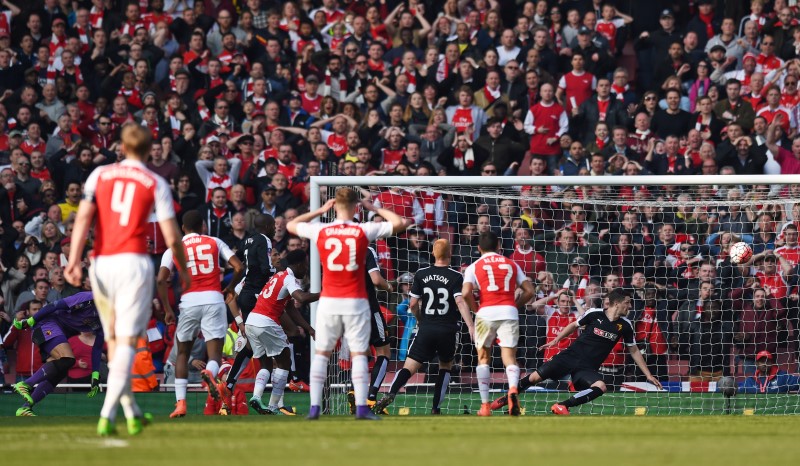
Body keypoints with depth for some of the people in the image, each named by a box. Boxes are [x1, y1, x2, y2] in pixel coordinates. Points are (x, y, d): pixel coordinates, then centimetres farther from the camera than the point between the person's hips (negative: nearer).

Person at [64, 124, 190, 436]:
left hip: (100, 264, 3)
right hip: (134, 262, -3)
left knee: (113, 341, 15)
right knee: (126, 341, -7)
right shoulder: (156, 184, 4)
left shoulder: (99, 175, 10)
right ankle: (107, 416, -21)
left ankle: (133, 414, 20)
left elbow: (83, 217, -3)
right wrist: (183, 270, 17)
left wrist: (74, 260, -8)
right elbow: (171, 238, 2)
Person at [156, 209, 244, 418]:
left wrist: (167, 310, 6)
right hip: (213, 299, 0)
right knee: (215, 353, 0)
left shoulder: (174, 249, 12)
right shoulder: (215, 242, 14)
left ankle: (180, 402, 7)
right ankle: (210, 372, -37)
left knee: (183, 352, 18)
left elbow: (161, 280, -1)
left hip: (189, 301, 0)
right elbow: (239, 268, 6)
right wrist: (230, 288, 23)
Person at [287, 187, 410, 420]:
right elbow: (401, 223, 2)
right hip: (356, 302, -1)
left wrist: (320, 210, 21)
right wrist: (375, 209, 11)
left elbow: (291, 225, 18)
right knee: (359, 354, 2)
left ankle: (315, 407, 3)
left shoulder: (321, 231, -1)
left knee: (321, 354, 9)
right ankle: (361, 407, -6)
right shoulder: (364, 231, -6)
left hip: (328, 302, 1)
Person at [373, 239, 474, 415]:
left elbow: (413, 304, 5)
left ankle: (391, 394, -27)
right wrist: (471, 326, -21)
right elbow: (460, 302, -17)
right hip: (448, 330, -1)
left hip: (426, 328, 1)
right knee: (446, 366, 20)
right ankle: (436, 408, 11)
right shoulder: (456, 277, -4)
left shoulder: (421, 274, 4)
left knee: (410, 367, 0)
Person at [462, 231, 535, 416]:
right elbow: (529, 291, 11)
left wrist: (476, 309, 8)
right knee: (509, 358, -2)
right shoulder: (511, 264, 16)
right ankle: (513, 388, -34)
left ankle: (485, 406, 12)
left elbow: (466, 293, -7)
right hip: (509, 313, 1)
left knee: (483, 358, 15)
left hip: (486, 313, -1)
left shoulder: (474, 267, 9)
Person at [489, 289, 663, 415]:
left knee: (600, 387, -30)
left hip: (588, 368, 1)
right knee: (535, 377, -9)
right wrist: (556, 340, 8)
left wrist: (648, 374, 12)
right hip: (571, 356, -1)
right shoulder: (594, 314, -6)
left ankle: (561, 406, -27)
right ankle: (506, 398, 16)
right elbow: (574, 326, 11)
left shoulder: (625, 325, 0)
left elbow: (634, 351, 12)